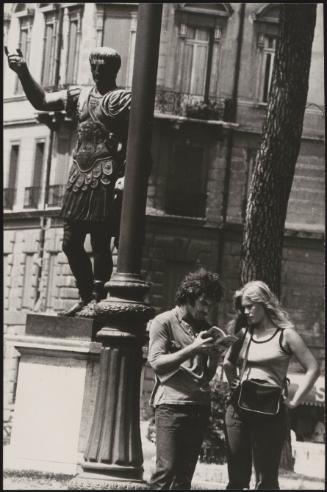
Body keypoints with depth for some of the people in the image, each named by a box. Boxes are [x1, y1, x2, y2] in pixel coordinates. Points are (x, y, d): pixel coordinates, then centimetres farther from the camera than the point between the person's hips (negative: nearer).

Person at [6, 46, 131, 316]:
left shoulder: (124, 99, -3)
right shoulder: (79, 95, 15)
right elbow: (41, 100, 13)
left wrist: (125, 177, -22)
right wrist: (23, 72, 0)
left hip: (104, 180, -6)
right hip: (79, 178, 7)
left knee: (100, 243, -6)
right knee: (71, 243, 6)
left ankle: (99, 300, -1)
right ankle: (86, 297, 19)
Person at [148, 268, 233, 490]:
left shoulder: (205, 327, 18)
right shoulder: (164, 322, 2)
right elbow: (156, 362, -8)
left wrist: (215, 354, 0)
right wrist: (192, 349, -14)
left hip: (200, 405, 5)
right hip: (171, 404, -5)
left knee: (185, 474, 2)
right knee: (166, 468, -13)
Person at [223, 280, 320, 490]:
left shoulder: (285, 335, -3)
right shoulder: (244, 334, 12)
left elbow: (313, 368, -5)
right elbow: (227, 362, 30)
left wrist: (294, 401, -8)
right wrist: (233, 381, 14)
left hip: (269, 411, -5)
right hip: (238, 408, 5)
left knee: (266, 480, -3)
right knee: (237, 478, 6)